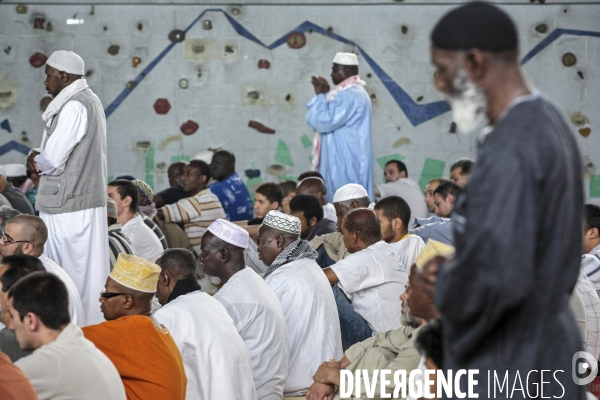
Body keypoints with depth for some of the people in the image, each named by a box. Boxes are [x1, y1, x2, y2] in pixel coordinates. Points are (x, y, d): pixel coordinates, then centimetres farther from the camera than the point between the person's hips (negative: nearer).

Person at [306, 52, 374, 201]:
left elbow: (324, 122, -22)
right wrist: (325, 94, 14)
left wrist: (320, 95, -11)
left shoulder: (349, 95, -18)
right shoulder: (354, 91, 16)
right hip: (345, 160, 11)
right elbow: (333, 118, 25)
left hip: (344, 162, -11)